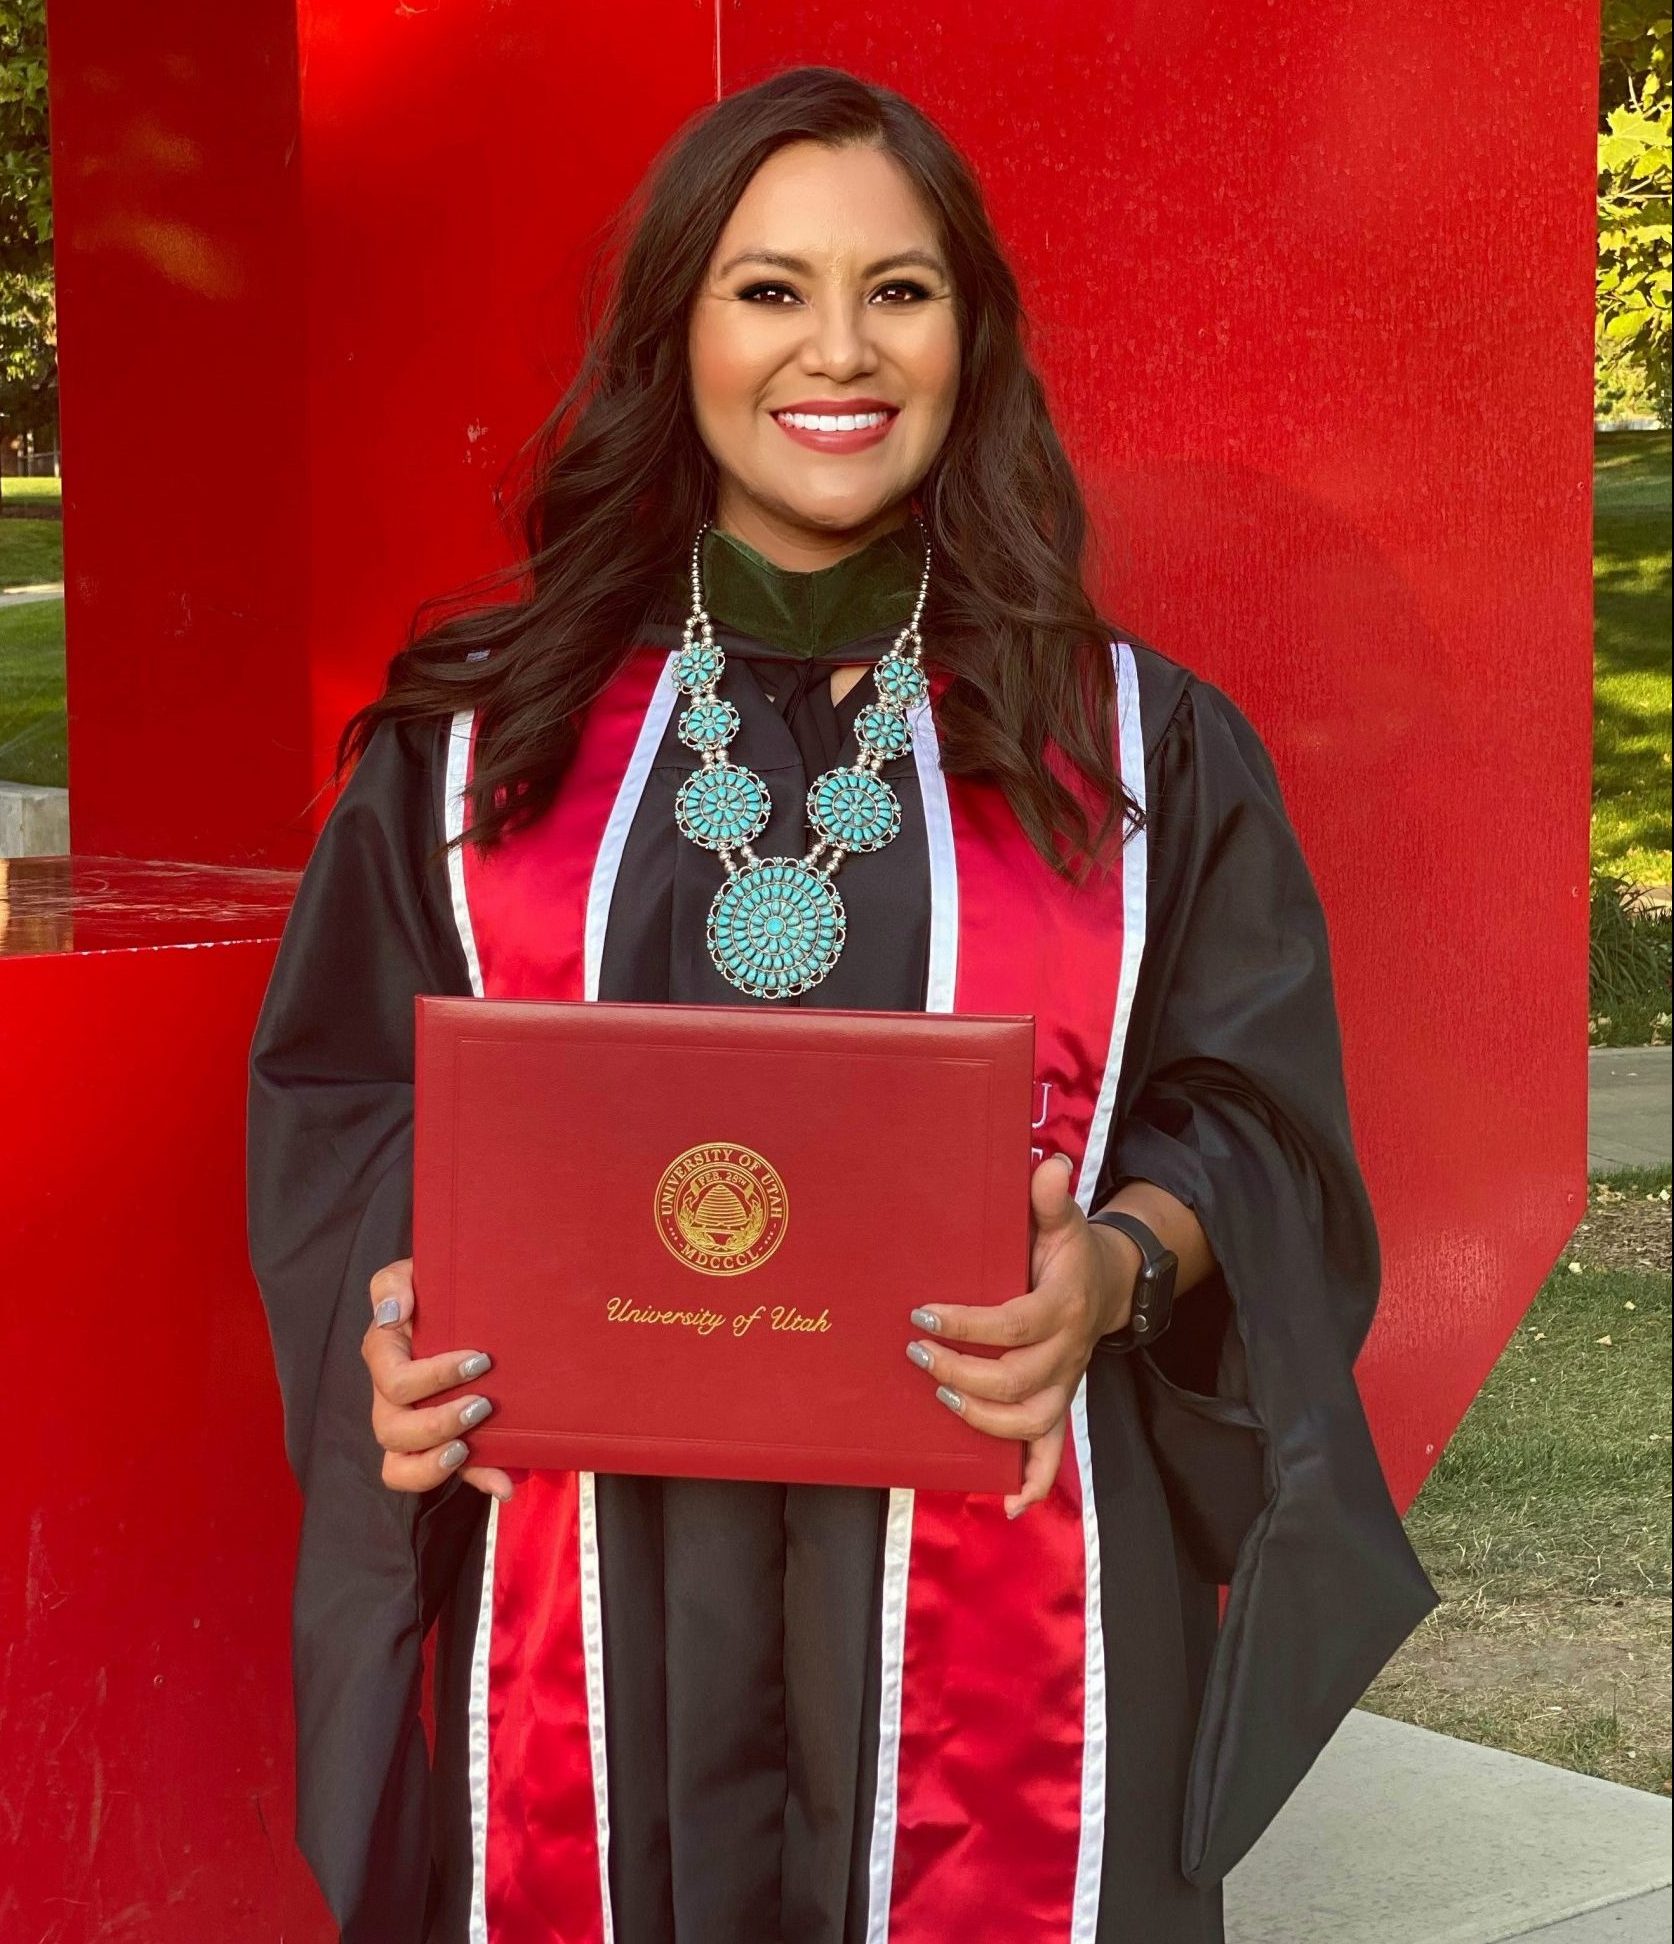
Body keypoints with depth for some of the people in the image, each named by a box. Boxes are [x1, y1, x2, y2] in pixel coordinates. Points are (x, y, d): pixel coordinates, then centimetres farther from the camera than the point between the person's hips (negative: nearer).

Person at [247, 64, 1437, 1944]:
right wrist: (398, 1320, -9)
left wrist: (1118, 1270, -14)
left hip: (988, 1581, 0)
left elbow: (1256, 1112, 6)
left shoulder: (1138, 748, 7)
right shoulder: (480, 733, 8)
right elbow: (343, 1096, 11)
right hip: (595, 1582, 1)